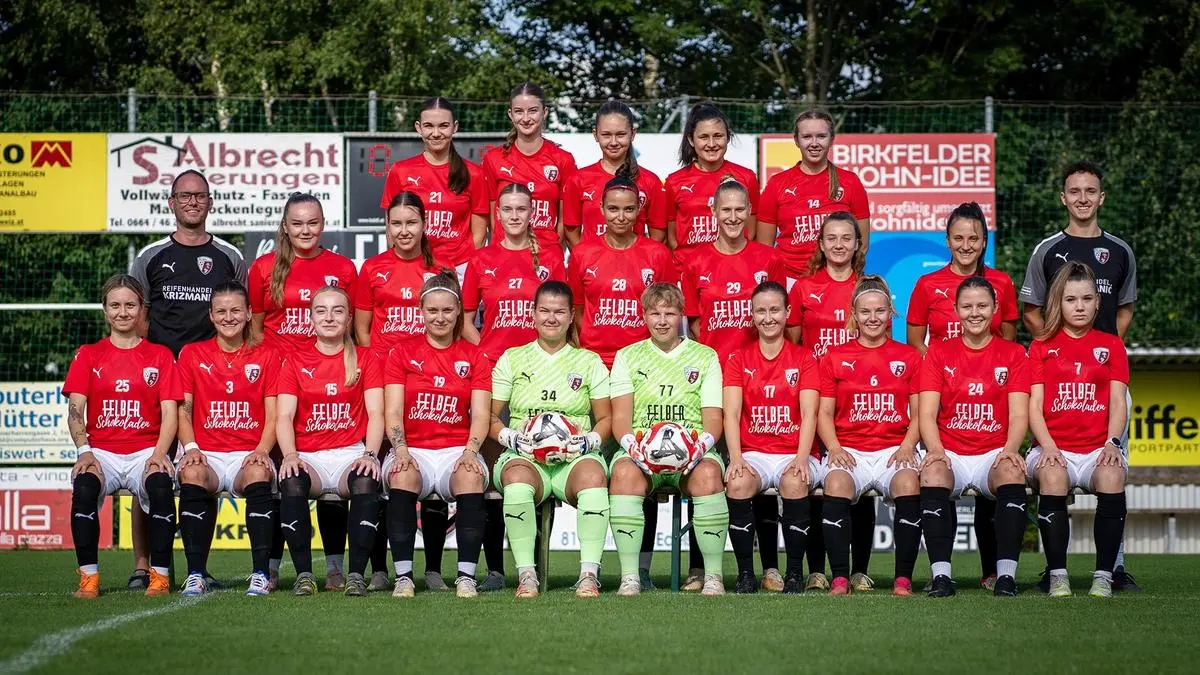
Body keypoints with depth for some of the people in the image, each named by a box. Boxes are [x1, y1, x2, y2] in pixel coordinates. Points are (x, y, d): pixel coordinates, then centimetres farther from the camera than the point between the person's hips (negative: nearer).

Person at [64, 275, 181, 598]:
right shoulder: (88, 355, 14)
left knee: (161, 485, -34)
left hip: (146, 450, 0)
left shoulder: (160, 356, 12)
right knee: (84, 486, -33)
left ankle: (160, 575, -25)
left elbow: (170, 412, 4)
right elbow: (75, 409, 4)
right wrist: (84, 450, -15)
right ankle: (88, 577, -26)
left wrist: (159, 453, -14)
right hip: (101, 449, 0)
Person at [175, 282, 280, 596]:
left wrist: (262, 450, -14)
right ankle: (195, 575, -33)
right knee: (192, 475, -35)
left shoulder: (266, 357, 11)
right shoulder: (192, 354, 12)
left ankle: (261, 574, -35)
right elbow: (183, 410, 7)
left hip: (248, 455, 0)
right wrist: (191, 448, -11)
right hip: (206, 454, 0)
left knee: (259, 474, -36)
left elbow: (273, 415, 5)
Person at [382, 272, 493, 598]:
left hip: (457, 451, 0)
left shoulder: (474, 358, 12)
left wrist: (470, 452, -16)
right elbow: (393, 412, 3)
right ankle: (403, 576, -34)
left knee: (472, 476, -35)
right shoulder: (402, 355, 11)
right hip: (413, 450, 0)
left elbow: (480, 415, 4)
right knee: (403, 475, -36)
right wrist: (401, 451, -16)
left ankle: (466, 576, -34)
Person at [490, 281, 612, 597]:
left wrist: (588, 441, -8)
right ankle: (526, 573, -31)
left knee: (593, 475, -36)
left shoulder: (589, 362, 16)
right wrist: (512, 438, -10)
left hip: (575, 458, 0)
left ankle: (589, 573, -34)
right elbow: (490, 416, 10)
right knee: (517, 479, -37)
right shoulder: (511, 359, 16)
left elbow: (606, 419, 12)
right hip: (524, 456, 0)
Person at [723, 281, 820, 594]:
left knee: (794, 482, -35)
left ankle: (795, 573, -21)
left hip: (795, 453, -1)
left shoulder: (804, 360, 7)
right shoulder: (738, 360, 10)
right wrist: (736, 458, -19)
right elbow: (731, 414, -1)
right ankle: (746, 573, -21)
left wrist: (801, 459, -21)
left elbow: (809, 414, -4)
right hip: (753, 453, 1)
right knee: (737, 483, -33)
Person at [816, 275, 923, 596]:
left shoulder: (908, 357, 14)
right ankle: (840, 578, -32)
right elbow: (824, 413, 10)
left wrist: (907, 446, -8)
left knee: (908, 482, -34)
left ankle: (904, 578, -29)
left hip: (894, 448, 0)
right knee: (836, 483, -34)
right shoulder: (835, 357, 13)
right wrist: (834, 448, -8)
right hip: (848, 448, 0)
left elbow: (919, 413, 10)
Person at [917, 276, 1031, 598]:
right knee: (932, 473, -35)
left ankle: (1006, 574, -35)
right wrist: (936, 450, -18)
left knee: (1012, 471, -35)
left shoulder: (1013, 354, 10)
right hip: (950, 454, 0)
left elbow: (1019, 415, 1)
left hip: (994, 454, 0)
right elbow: (927, 414, 2)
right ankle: (941, 574, -35)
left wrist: (1010, 449, -20)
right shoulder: (939, 352, 10)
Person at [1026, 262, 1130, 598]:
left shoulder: (1111, 345, 16)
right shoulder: (1041, 346, 13)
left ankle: (1104, 575, -27)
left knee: (1111, 475, -35)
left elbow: (1118, 403, 6)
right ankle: (1057, 574, -28)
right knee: (1052, 475, -36)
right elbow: (1034, 406, 4)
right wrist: (1048, 447, -14)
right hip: (1053, 448, -1)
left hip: (1097, 448, 1)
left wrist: (1112, 443, -13)